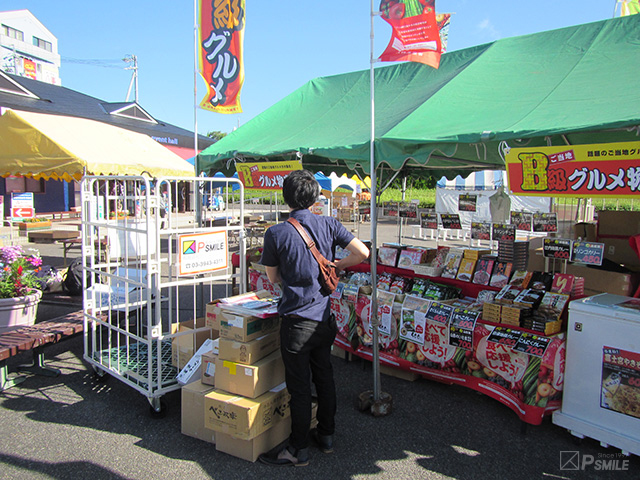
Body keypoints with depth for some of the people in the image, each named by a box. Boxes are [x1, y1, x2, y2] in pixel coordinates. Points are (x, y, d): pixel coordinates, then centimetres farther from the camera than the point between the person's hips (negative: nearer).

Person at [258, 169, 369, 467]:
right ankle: (326, 436, 35)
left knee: (299, 387, 7)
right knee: (324, 376, 20)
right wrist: (336, 266, 8)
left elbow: (273, 278, 0)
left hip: (297, 321, -4)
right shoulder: (329, 225, -3)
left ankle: (299, 450, 22)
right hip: (325, 317, 5)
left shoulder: (276, 233, -11)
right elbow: (362, 252, -7)